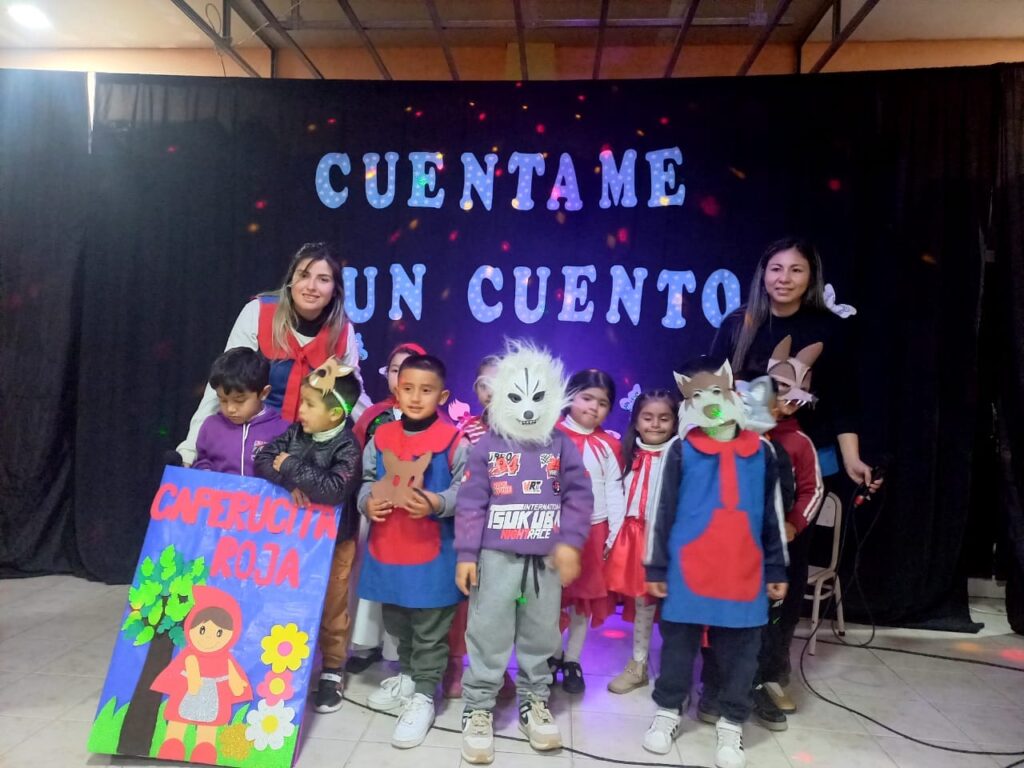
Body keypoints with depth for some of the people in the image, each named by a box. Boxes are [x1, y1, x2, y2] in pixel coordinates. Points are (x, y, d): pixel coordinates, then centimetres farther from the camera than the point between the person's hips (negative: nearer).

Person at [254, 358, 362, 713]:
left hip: (332, 542, -5)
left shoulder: (347, 448, -22)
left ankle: (332, 671, 29)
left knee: (330, 611, 11)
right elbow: (262, 460, -9)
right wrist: (289, 484, -25)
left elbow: (333, 490, -35)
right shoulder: (295, 433, -4)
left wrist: (291, 467, -27)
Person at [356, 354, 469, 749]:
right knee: (397, 622, 24)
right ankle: (407, 676, 45)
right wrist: (367, 502, -7)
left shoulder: (453, 441, -12)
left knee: (430, 630, 7)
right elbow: (367, 479, 12)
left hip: (432, 552, -6)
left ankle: (423, 696, 22)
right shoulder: (381, 437, 2)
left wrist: (437, 503, -27)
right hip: (387, 547, 6)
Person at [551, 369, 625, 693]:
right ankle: (552, 656, 29)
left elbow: (614, 491, 2)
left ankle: (572, 661, 27)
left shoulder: (609, 445, 0)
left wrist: (614, 534, -1)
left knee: (584, 600, 11)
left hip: (593, 531, 2)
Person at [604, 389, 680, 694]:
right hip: (633, 536, 5)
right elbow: (622, 498, 11)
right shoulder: (632, 455, 8)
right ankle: (638, 666, 28)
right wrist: (613, 537, 8)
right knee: (640, 601, 15)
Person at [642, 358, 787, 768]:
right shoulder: (682, 451, -1)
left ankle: (731, 724, 24)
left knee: (739, 650, 8)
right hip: (688, 570, -1)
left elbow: (772, 516, 10)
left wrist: (776, 569, 10)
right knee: (678, 643, 10)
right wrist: (656, 566, -1)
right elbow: (664, 512, 1)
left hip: (744, 572, 2)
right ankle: (668, 711, 27)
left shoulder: (761, 452, 4)